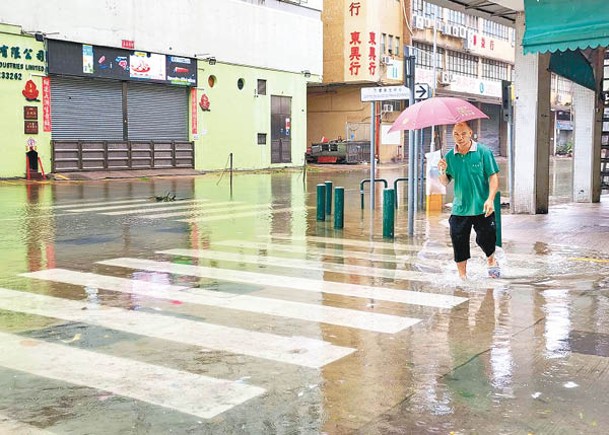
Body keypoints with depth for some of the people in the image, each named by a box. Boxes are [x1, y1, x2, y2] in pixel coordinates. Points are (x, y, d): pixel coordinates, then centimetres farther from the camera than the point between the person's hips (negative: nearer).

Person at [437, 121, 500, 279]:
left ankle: (491, 259, 37)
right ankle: (462, 275, 19)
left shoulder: (483, 152, -6)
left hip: (482, 208, -3)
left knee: (485, 238, 3)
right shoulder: (450, 156, 4)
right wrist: (442, 172, -13)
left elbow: (493, 176, -6)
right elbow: (445, 183, 9)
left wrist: (490, 199, -17)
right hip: (459, 209, 3)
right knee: (459, 242, 4)